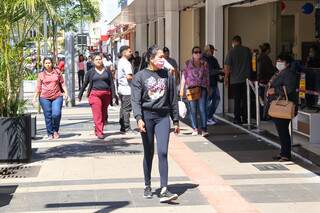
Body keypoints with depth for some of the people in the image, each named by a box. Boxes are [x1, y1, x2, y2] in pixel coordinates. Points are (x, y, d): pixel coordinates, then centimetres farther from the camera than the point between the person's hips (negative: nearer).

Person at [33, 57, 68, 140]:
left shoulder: (57, 72, 9)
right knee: (48, 116, 1)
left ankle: (55, 131, 9)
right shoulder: (41, 75, 7)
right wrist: (35, 97, 4)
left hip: (57, 97, 0)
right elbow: (38, 87, 9)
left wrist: (65, 92, 3)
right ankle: (50, 134, 13)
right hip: (45, 98, 1)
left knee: (56, 114, -14)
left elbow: (62, 83, 12)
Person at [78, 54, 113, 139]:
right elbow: (85, 84, 13)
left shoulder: (107, 71, 12)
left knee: (103, 114, 6)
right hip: (95, 94, -2)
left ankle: (97, 130, 20)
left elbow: (111, 84, 9)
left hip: (106, 94, 2)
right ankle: (100, 132, -12)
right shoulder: (90, 72, 8)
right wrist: (80, 95, 13)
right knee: (97, 114, -10)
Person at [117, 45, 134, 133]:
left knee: (123, 108, 14)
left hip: (121, 87, 10)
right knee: (127, 109, -5)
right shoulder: (126, 63, -17)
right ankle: (127, 128, -2)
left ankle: (122, 127, 18)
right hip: (127, 89, -10)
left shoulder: (120, 62, 14)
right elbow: (128, 76, -25)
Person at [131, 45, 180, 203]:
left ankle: (164, 190, -12)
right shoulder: (140, 76, 0)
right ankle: (147, 186, 25)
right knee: (149, 153, 8)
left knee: (162, 152, -10)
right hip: (147, 116, -1)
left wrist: (176, 120, 13)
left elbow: (173, 100, 13)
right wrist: (139, 118, -18)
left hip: (163, 117, 1)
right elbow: (136, 100, -5)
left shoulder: (167, 76, 8)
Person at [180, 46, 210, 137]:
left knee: (203, 109, -7)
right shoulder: (188, 64, 8)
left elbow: (207, 77, 14)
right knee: (193, 110, 2)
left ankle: (204, 129, -6)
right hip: (191, 88, 0)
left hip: (202, 88, 0)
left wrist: (208, 89, 12)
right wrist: (182, 89, 4)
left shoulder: (204, 64, 10)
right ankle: (195, 129, 10)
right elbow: (184, 76, 9)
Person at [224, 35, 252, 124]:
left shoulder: (231, 51, -7)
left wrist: (226, 78, -1)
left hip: (235, 80, -3)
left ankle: (237, 119, 3)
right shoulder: (247, 50, 4)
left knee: (237, 100, 2)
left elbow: (227, 66, -9)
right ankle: (244, 118, 10)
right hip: (246, 79, 3)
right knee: (245, 99, 7)